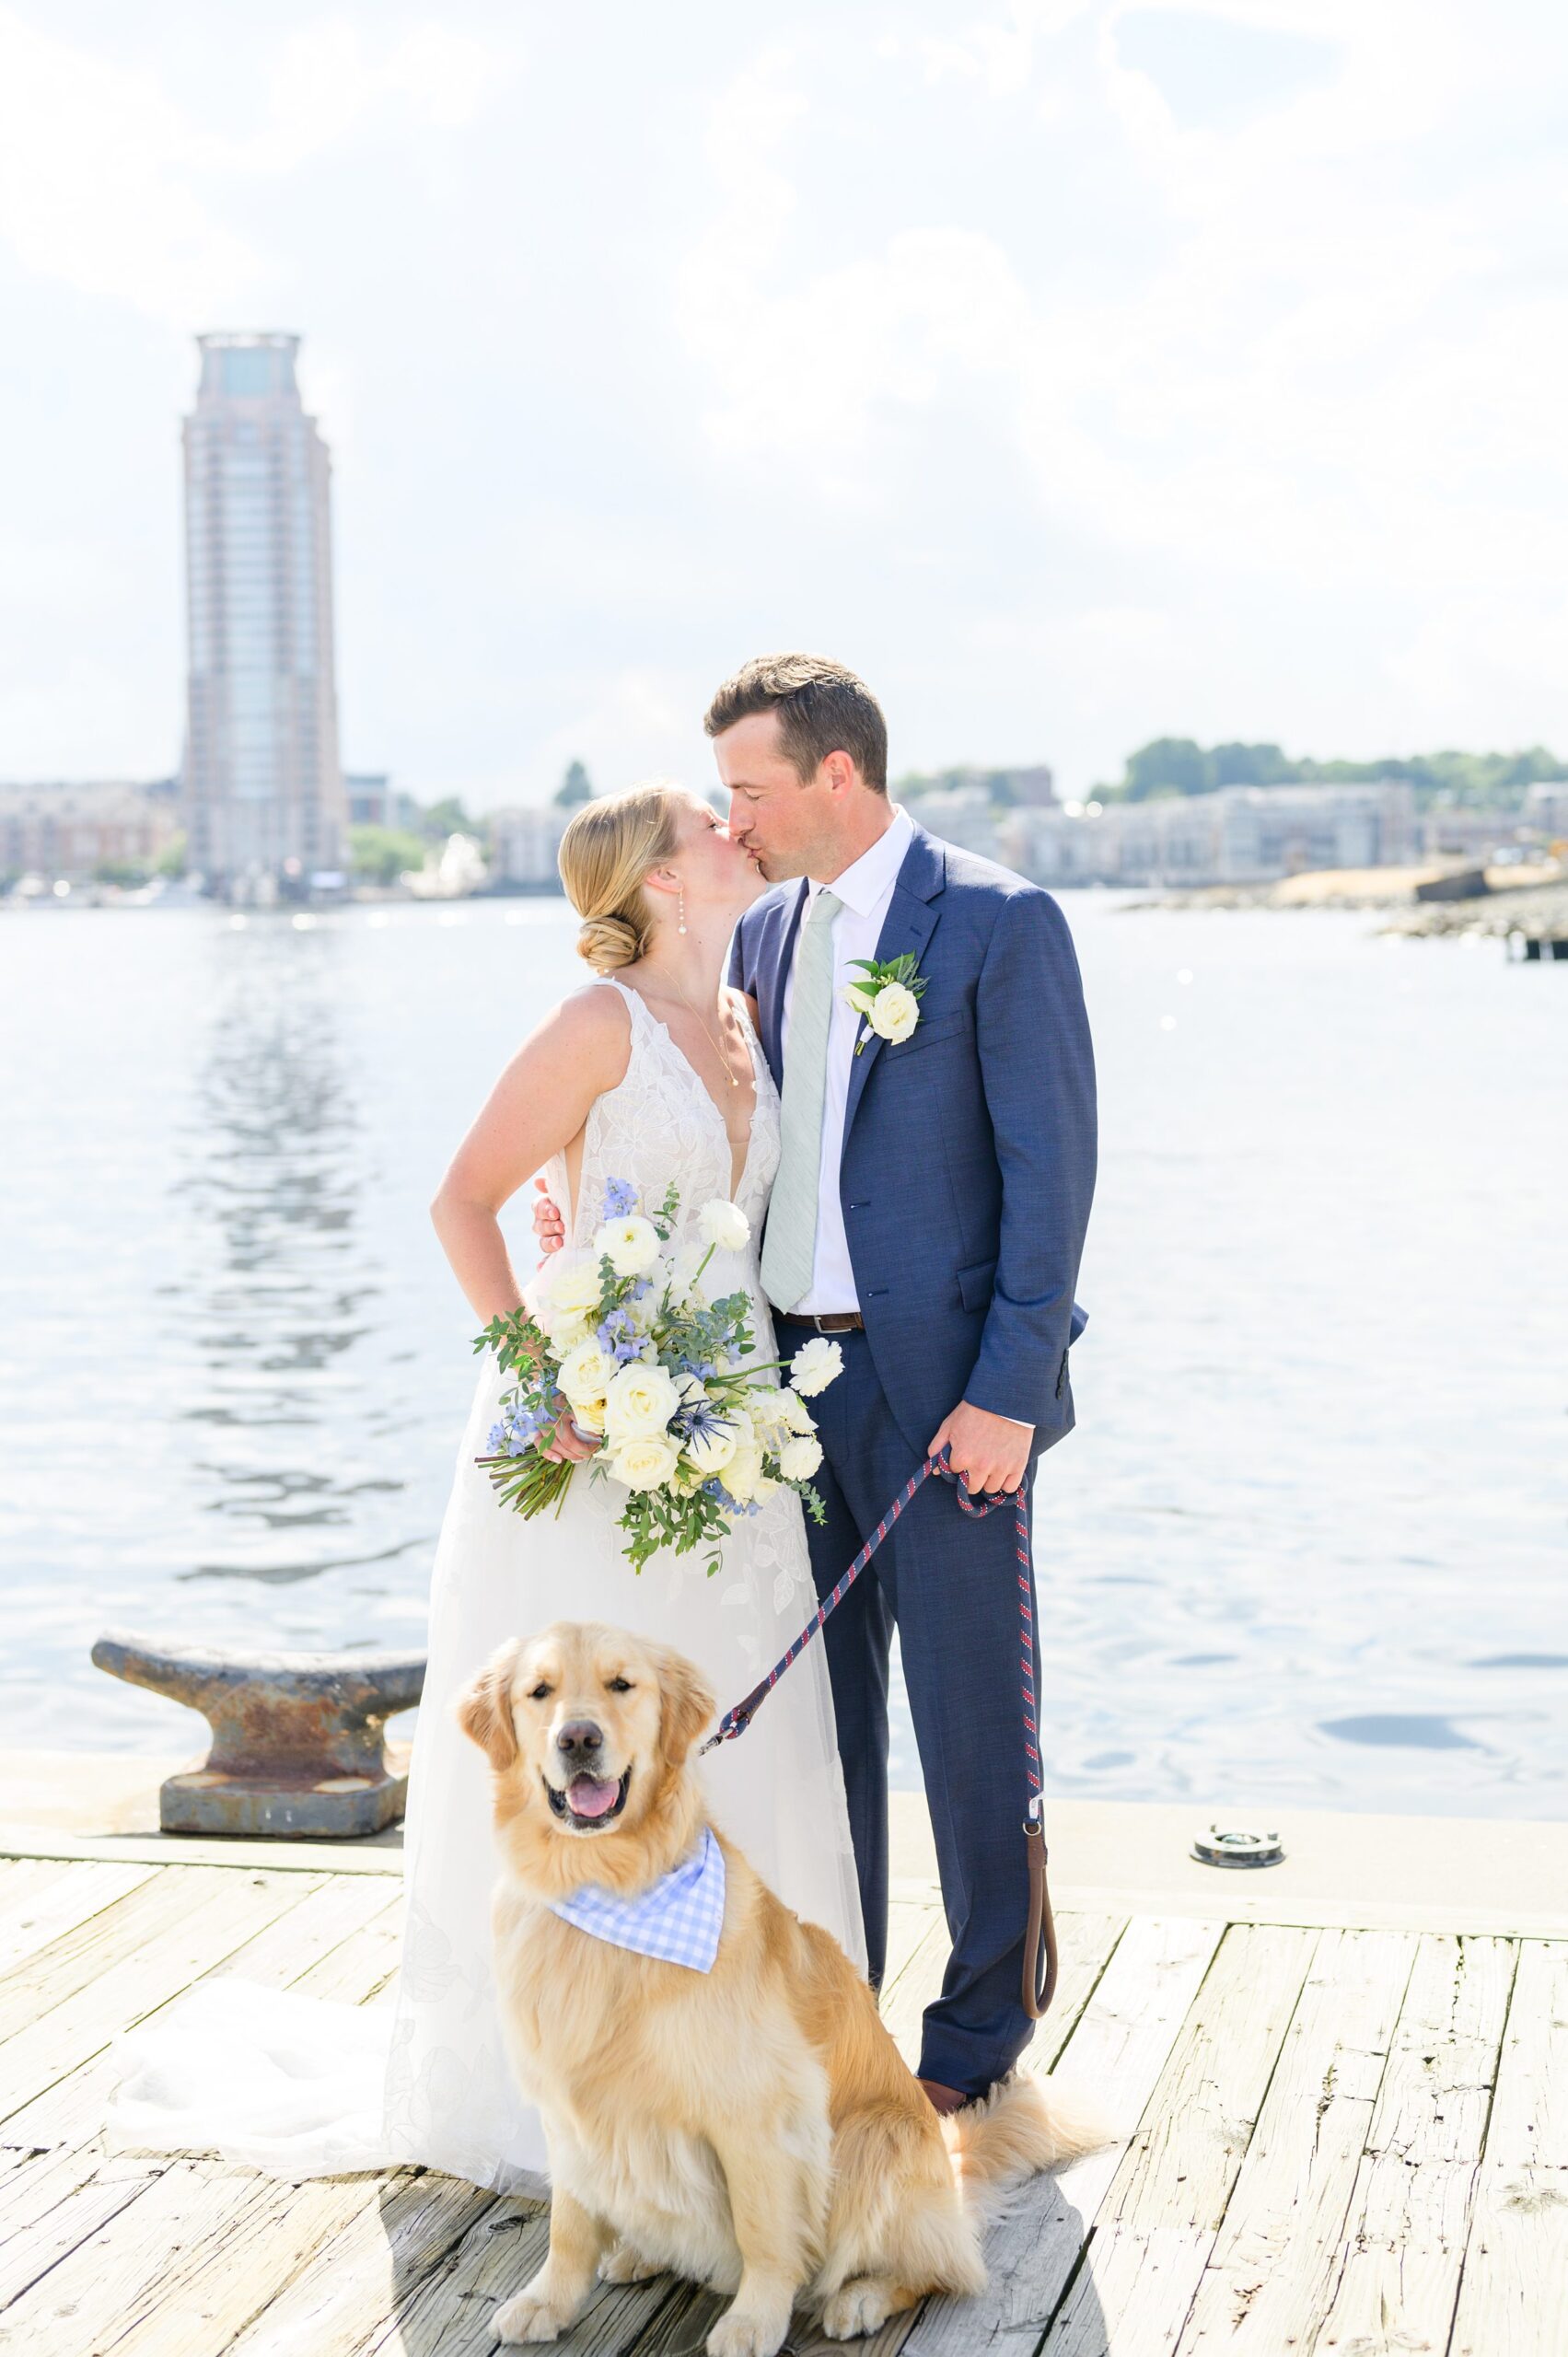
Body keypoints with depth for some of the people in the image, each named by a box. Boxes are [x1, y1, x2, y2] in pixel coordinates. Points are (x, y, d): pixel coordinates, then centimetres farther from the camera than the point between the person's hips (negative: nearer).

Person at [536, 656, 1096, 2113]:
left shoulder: (1001, 924, -9)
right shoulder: (767, 933, 12)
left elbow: (1052, 1169, -12)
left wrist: (1006, 1391, -17)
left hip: (944, 1385, -6)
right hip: (794, 1377, 7)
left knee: (968, 1715, 3)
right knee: (814, 1706, 13)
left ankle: (981, 2033, 18)